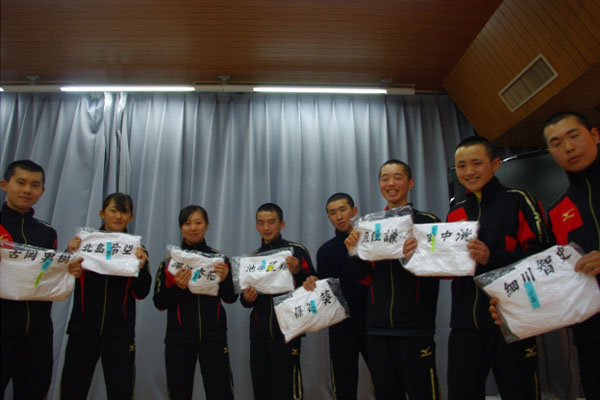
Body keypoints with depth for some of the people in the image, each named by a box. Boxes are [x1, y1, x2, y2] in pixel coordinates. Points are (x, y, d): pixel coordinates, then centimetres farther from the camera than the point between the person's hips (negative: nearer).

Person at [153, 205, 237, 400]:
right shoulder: (170, 260, 3)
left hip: (213, 335, 0)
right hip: (179, 337, 1)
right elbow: (159, 303, 1)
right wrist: (178, 287, -17)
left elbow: (231, 298, 5)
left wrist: (224, 279, -15)